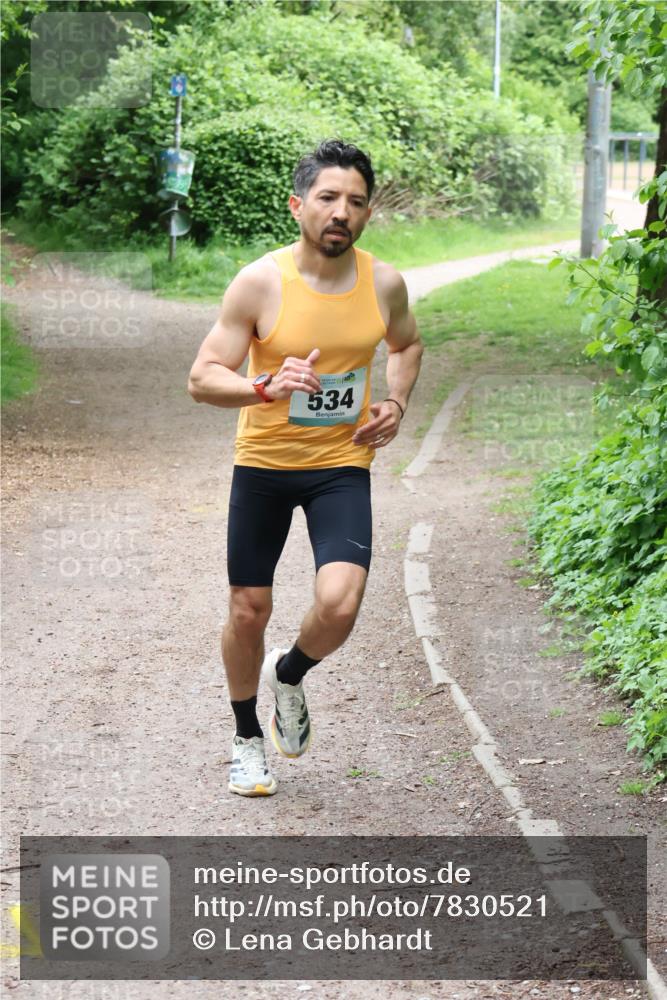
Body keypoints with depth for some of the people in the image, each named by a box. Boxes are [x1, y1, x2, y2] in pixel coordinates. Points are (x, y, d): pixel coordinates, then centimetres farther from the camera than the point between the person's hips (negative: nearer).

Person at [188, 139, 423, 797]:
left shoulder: (384, 283, -5)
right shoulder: (260, 283, -15)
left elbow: (406, 345, 18)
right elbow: (202, 379, -14)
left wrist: (396, 403, 0)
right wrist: (265, 387, -33)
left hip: (343, 465, 1)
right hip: (263, 464, -1)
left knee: (339, 604, -18)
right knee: (248, 612, 7)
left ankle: (289, 675, 17)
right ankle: (248, 738, 33)